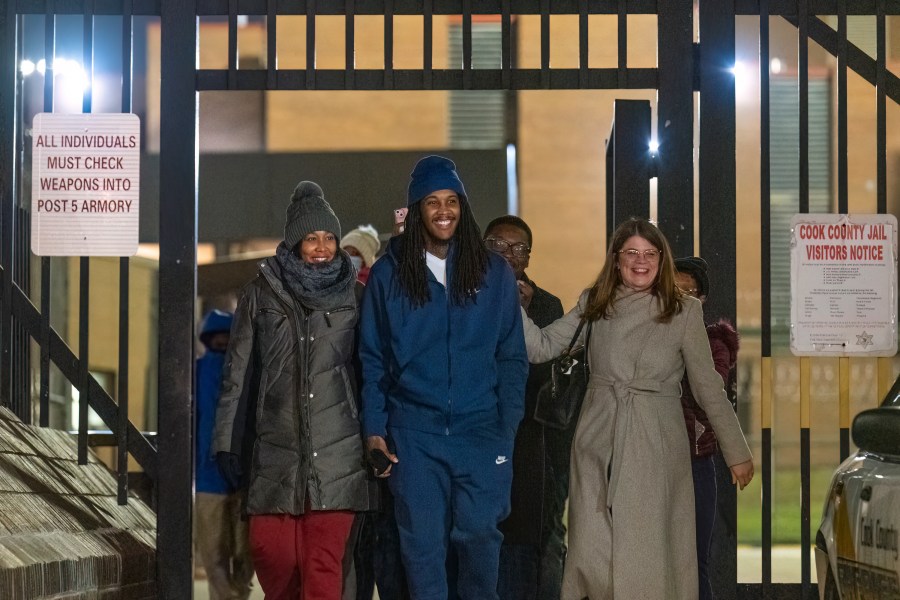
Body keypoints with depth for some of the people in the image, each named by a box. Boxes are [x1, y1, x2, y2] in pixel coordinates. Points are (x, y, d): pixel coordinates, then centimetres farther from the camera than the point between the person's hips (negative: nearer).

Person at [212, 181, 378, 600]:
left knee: (324, 562, -7)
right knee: (272, 552, -4)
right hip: (276, 447, 1)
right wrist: (227, 441, 4)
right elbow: (238, 371, 8)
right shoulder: (262, 292, 8)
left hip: (336, 451, -1)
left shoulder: (352, 294, 8)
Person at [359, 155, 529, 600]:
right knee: (422, 541, 0)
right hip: (414, 433, 0)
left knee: (479, 535, -3)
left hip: (480, 430, 0)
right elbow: (372, 359, 7)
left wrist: (508, 427, -3)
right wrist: (374, 428, -1)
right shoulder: (389, 274, 5)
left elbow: (512, 357, 6)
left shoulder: (493, 273, 6)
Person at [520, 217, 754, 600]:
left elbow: (708, 386, 4)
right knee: (593, 555, -3)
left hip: (655, 445, -2)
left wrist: (737, 452, 6)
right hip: (598, 440, 2)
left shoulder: (684, 311, 1)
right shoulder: (593, 304, 8)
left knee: (647, 553, -3)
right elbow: (542, 347, 5)